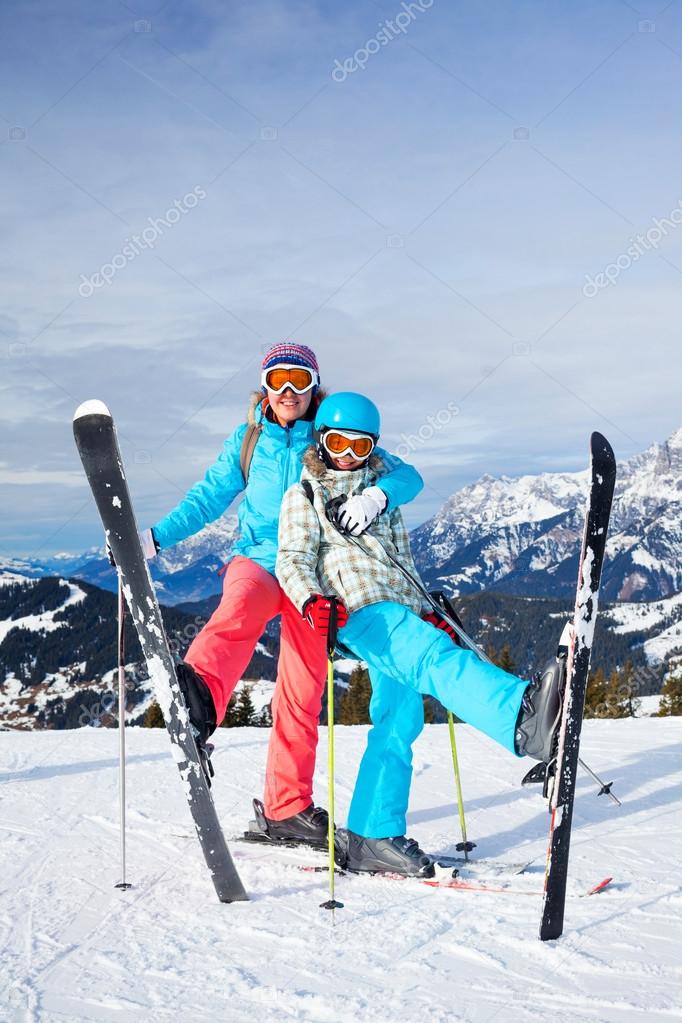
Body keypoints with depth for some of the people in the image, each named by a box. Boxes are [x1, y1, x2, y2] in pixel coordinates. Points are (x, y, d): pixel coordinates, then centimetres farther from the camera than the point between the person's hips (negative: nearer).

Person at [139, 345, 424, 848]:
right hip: (258, 559, 0)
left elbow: (406, 475, -4)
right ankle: (200, 696, -65)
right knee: (242, 605, -36)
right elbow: (208, 497, 13)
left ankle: (287, 807, 9)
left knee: (303, 692, -2)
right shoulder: (246, 441, 11)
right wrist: (153, 538, 1)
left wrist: (376, 496, -27)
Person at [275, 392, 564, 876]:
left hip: (402, 615, 7)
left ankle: (372, 838, 6)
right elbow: (293, 561, 2)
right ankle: (524, 717, -61)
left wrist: (428, 612, 21)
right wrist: (311, 600, -19)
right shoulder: (305, 496, 14)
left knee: (398, 725, 0)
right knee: (438, 659, -34)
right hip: (363, 609, -7)